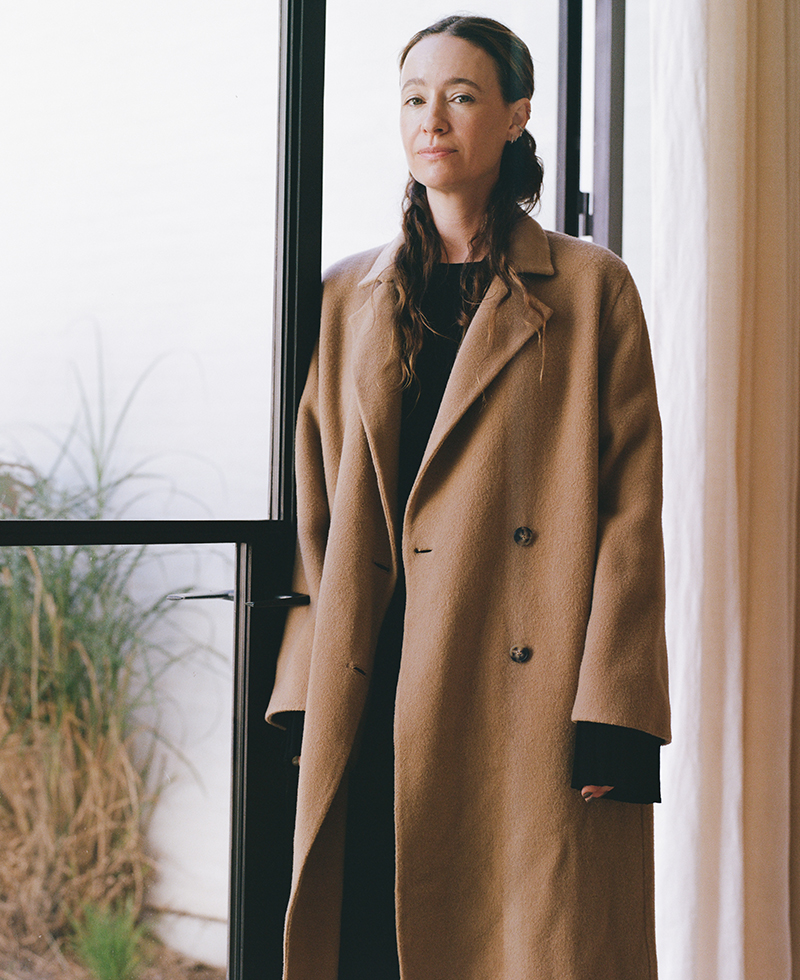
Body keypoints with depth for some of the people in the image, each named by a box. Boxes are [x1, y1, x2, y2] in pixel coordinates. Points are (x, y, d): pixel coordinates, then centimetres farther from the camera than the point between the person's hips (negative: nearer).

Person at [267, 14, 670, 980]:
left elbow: (631, 509, -2)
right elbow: (315, 511, 13)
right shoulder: (348, 299, 14)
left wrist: (611, 715, -10)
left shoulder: (590, 288, 3)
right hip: (375, 701, 3)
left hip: (531, 698, -3)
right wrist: (307, 696, 5)